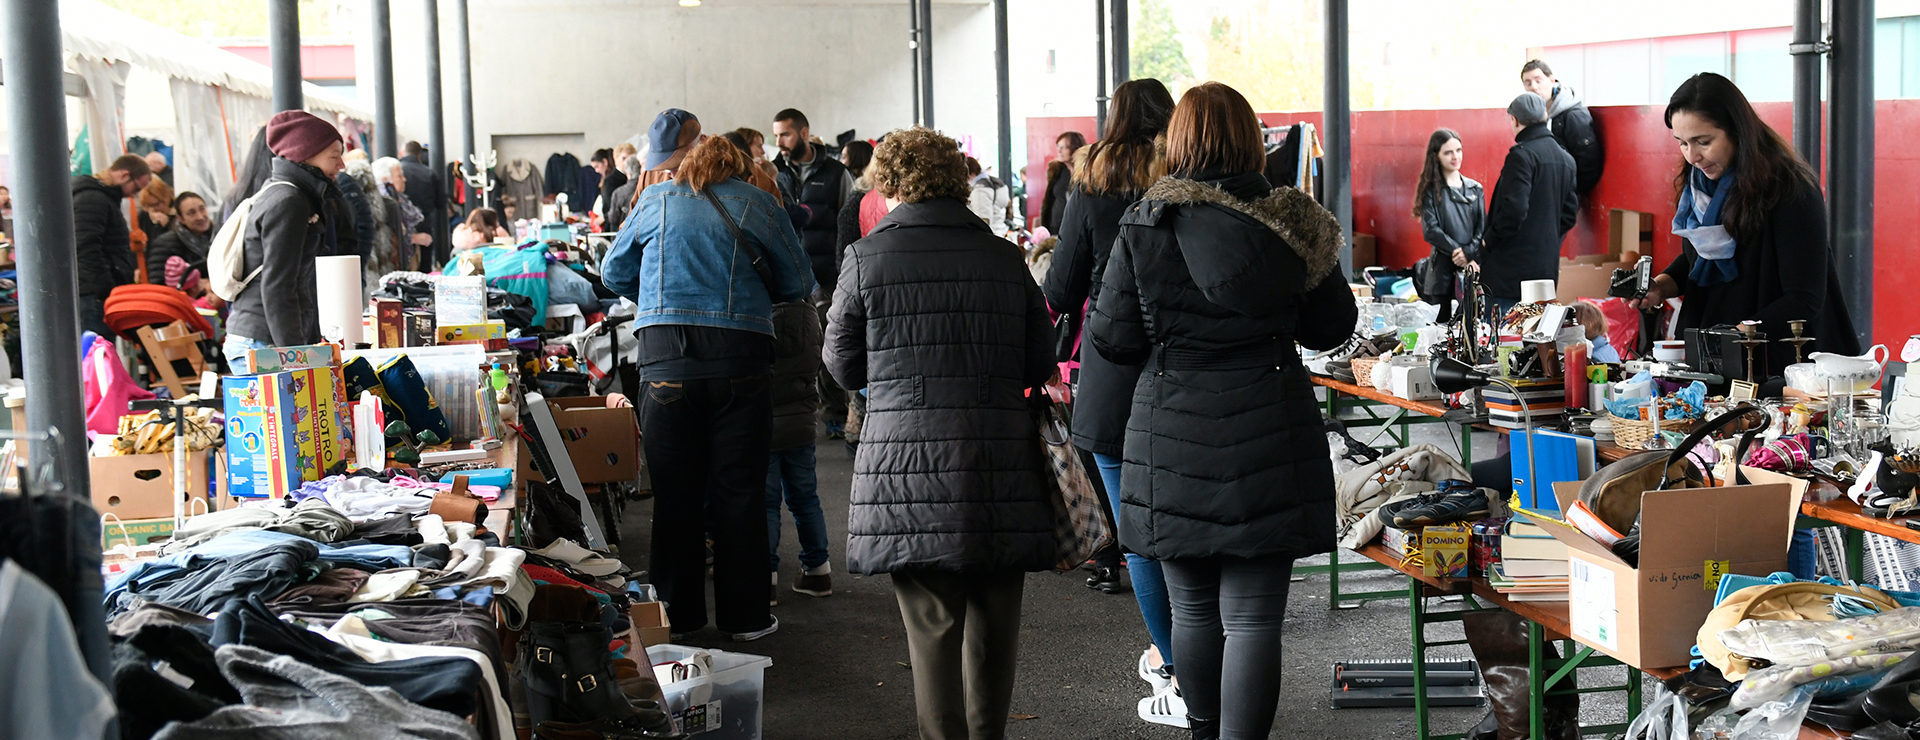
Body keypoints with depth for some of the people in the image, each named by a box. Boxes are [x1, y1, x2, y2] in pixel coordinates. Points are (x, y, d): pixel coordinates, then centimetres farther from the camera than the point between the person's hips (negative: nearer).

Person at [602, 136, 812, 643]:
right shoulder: (758, 205, 7)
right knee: (740, 491, 5)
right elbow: (798, 284, 10)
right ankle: (744, 616, 11)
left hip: (666, 356, 1)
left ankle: (679, 615, 16)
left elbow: (615, 272, 22)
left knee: (675, 492, 8)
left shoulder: (654, 201, 13)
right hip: (739, 358, -1)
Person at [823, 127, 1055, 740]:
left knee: (932, 622, 2)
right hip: (1002, 464, 3)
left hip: (910, 465, -3)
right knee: (993, 620, 14)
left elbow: (843, 366, 8)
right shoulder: (1004, 258, 6)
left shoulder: (866, 258, -2)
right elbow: (1040, 365, 10)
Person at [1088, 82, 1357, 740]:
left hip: (1173, 438, 1)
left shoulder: (1144, 227, -5)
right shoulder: (1292, 223, -3)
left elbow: (1112, 339, -2)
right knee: (1253, 617, 1)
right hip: (1269, 437, 0)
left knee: (1193, 608, 17)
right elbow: (1331, 327, 7)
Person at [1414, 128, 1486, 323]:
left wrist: (1468, 253, -10)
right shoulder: (1431, 190, 4)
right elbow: (1431, 230, -6)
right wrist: (1457, 251, -13)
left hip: (1473, 265, 2)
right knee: (1443, 323, -1)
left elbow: (1483, 228, 5)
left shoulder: (1475, 189, 12)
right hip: (1443, 267, -2)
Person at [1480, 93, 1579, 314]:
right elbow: (1570, 212, 18)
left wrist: (1489, 240, -9)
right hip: (1547, 266, 8)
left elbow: (1514, 209, -21)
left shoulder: (1522, 155, -13)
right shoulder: (1566, 160, 15)